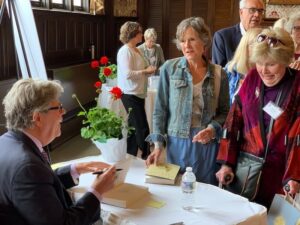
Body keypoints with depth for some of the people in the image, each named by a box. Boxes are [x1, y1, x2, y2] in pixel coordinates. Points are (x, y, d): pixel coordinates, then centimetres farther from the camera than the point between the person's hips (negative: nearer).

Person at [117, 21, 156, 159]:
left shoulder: (136, 50, 13)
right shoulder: (125, 51, -16)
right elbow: (127, 74, -25)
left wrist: (149, 70, 2)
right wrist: (145, 71, -18)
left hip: (138, 93, 10)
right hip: (130, 94, -10)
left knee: (134, 126, 16)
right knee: (142, 127, -5)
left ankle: (131, 155, 27)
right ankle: (147, 155, 8)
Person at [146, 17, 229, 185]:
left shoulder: (219, 74, -2)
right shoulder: (169, 68, -3)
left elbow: (224, 112, 7)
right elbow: (160, 110, 0)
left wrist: (213, 129, -13)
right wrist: (158, 144, -6)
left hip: (207, 145, 1)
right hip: (177, 144, 0)